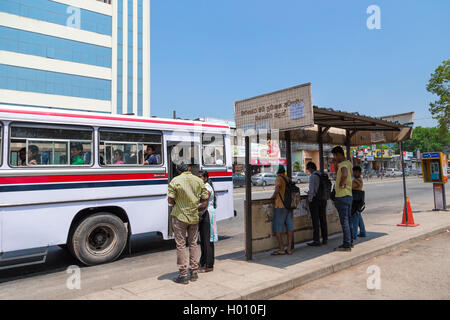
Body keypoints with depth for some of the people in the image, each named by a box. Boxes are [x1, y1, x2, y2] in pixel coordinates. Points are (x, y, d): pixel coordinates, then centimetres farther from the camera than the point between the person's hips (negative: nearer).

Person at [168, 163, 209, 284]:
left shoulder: (175, 181, -9)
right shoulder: (199, 181, 2)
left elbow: (170, 200, -12)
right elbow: (205, 198, 2)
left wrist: (177, 204, 8)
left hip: (179, 216, -4)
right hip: (194, 217, 4)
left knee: (181, 245, 4)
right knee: (193, 244, 15)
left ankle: (183, 275, 8)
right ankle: (194, 272, 21)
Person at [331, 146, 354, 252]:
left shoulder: (343, 164, -17)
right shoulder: (348, 163, 13)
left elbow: (344, 175, -38)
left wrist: (341, 184, -21)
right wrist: (336, 161, 22)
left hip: (342, 196, -10)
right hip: (348, 195, 10)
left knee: (344, 221, -6)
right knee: (348, 220, 16)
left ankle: (346, 245, -1)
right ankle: (350, 242, 26)